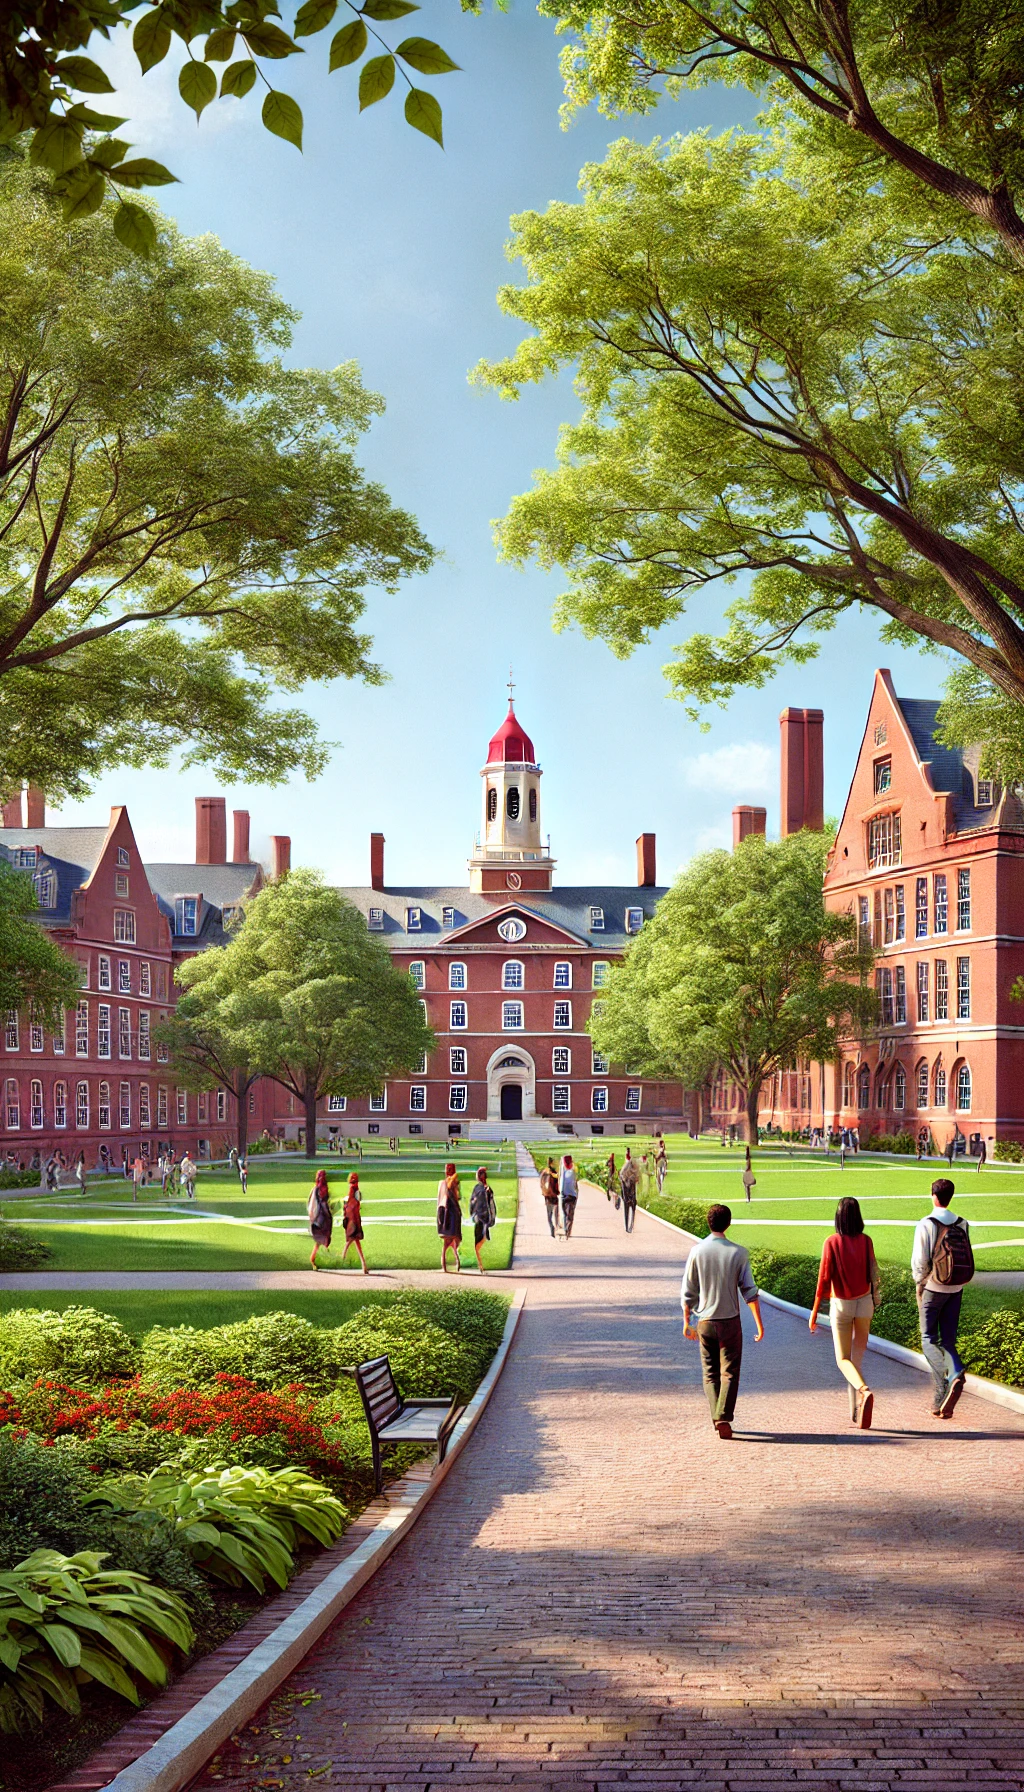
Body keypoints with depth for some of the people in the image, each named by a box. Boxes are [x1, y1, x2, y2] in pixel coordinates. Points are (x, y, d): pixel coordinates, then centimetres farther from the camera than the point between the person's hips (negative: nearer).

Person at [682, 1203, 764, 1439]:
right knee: (730, 1372, 5)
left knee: (710, 1372, 13)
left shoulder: (697, 1251, -4)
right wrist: (759, 1324, 0)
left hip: (705, 1321, 1)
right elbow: (749, 1291, -6)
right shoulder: (738, 1253, -6)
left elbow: (688, 1292, 0)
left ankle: (716, 1417, 4)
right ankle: (724, 1418, -9)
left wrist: (686, 1322, 12)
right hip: (730, 1321, -1)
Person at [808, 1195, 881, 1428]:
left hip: (841, 1304, -3)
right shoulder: (866, 1241, -6)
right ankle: (856, 1413, 14)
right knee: (857, 1358, 15)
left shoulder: (832, 1242, -13)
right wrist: (875, 1300, 16)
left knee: (843, 1360, 5)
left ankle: (864, 1391, -24)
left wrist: (815, 1311, -6)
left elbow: (824, 1278, -13)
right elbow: (873, 1274, -1)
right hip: (864, 1303, 3)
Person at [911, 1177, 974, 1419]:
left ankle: (953, 1375, -24)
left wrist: (919, 1284, 3)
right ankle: (941, 1403, 4)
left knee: (929, 1340, 4)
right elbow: (968, 1260, 1)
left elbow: (920, 1260, -13)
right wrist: (958, 1282, 13)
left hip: (933, 1288, -5)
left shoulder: (926, 1224, -12)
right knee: (948, 1341, 9)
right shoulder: (962, 1224, 2)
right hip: (956, 1289, 5)